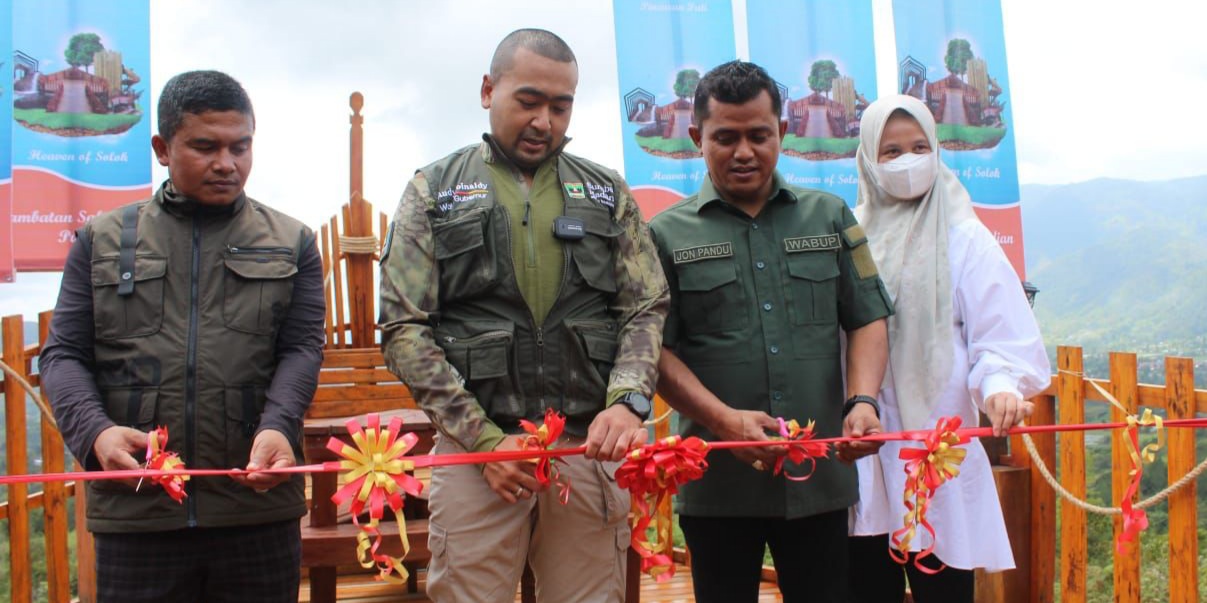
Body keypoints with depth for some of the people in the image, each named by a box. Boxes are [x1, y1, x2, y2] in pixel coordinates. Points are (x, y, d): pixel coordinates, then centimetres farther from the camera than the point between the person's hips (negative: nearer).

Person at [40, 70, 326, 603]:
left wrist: (276, 428, -18)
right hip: (135, 512, 0)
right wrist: (95, 431, -12)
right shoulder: (102, 240, 11)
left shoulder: (291, 244, 10)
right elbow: (64, 354, 8)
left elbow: (302, 350, 2)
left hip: (259, 504, 0)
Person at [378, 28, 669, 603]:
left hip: (590, 445, 2)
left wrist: (628, 401, -13)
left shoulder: (608, 193, 12)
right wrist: (484, 438, -8)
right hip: (476, 446, -1)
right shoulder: (434, 191, 6)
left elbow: (646, 309, 8)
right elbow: (404, 329, 0)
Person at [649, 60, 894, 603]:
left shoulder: (830, 217, 12)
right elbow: (656, 350, -3)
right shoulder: (667, 234, 3)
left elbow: (868, 319, 10)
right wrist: (725, 420, -17)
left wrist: (861, 401, -9)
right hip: (717, 480, -2)